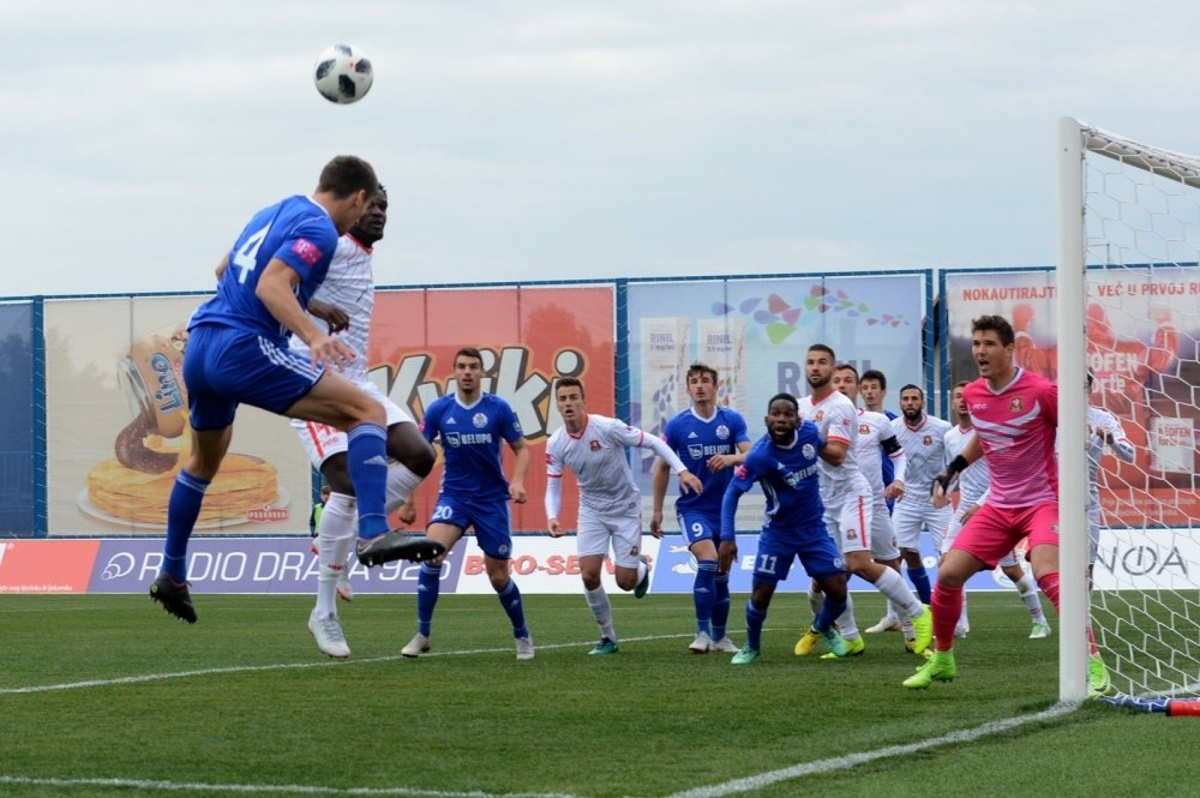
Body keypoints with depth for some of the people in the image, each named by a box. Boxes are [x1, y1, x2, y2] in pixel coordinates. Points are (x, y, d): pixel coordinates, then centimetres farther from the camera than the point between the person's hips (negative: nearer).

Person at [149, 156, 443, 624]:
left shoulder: (274, 213, 22)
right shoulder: (319, 229, -5)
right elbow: (272, 284, -21)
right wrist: (313, 335, -33)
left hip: (200, 347, 9)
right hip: (245, 349, -9)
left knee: (204, 461, 31)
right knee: (367, 411, -14)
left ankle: (171, 577, 41)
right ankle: (374, 533, -31)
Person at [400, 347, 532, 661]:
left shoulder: (498, 408, -7)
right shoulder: (438, 409, -4)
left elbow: (521, 449, 0)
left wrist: (517, 480, -19)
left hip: (492, 499, 0)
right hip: (453, 496, 1)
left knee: (499, 576, 3)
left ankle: (523, 636, 29)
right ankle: (422, 634, -17)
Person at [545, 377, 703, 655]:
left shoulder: (607, 427, -22)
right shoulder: (555, 444, -10)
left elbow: (654, 442, -15)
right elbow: (553, 487, -3)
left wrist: (682, 470, -25)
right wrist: (552, 517, -23)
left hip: (625, 508, -3)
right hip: (592, 512, 3)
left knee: (625, 582, -4)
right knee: (589, 575, -12)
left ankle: (641, 568, 36)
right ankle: (607, 637, 8)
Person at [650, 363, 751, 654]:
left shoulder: (732, 420, -1)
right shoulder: (677, 425, -4)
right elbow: (662, 468, 4)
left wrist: (731, 458, -33)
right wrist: (657, 510, 5)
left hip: (725, 508, 3)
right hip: (692, 507, -3)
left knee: (722, 574, 9)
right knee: (708, 562, -22)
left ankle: (719, 636, 23)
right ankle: (702, 633, -16)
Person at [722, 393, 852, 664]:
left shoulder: (809, 432, -12)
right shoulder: (760, 456, -25)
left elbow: (830, 453, 11)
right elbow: (732, 493, -21)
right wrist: (727, 537, -31)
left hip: (814, 529, 3)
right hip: (778, 532, -3)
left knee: (838, 592, -2)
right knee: (760, 594, -7)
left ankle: (823, 627, 32)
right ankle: (752, 646, 23)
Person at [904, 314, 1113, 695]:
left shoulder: (1041, 391, -15)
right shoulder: (972, 395, 4)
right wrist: (950, 471, 17)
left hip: (1042, 502, -6)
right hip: (998, 505, 6)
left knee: (1047, 573, -30)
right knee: (948, 574, -3)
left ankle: (1094, 664, -26)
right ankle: (941, 660, 20)